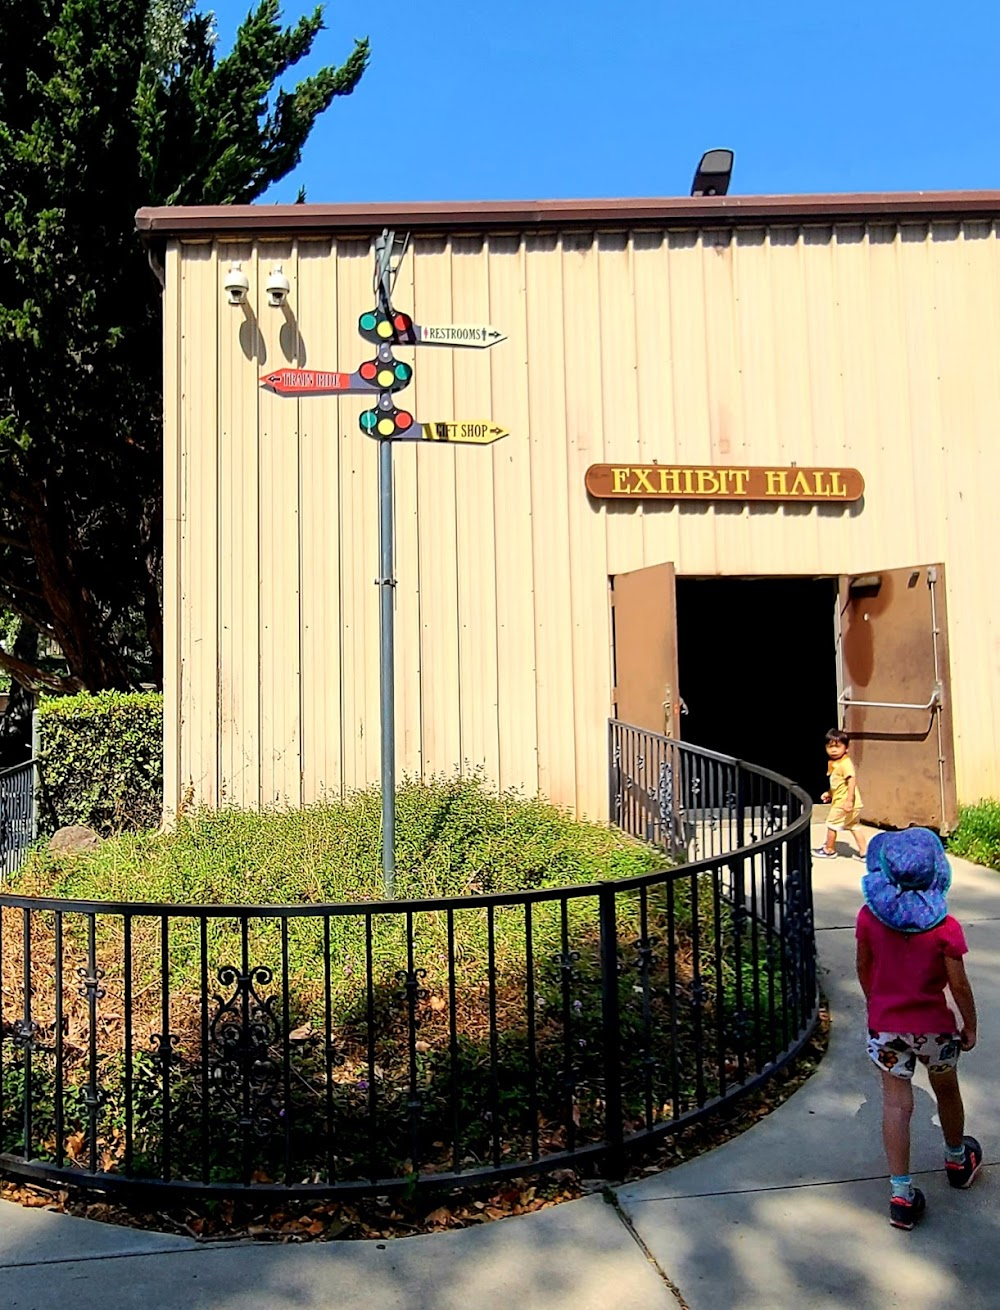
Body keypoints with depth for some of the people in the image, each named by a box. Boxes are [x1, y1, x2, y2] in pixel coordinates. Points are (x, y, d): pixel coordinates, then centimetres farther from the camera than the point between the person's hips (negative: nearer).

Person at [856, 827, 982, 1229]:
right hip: (933, 1028, 0)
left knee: (896, 1104, 8)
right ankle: (958, 1159, 49)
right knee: (947, 1093, 25)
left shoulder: (869, 917, -14)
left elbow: (864, 968, -1)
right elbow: (959, 986, -12)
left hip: (885, 1026, 1)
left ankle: (901, 1194, 9)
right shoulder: (945, 928, -20)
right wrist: (970, 1027, 5)